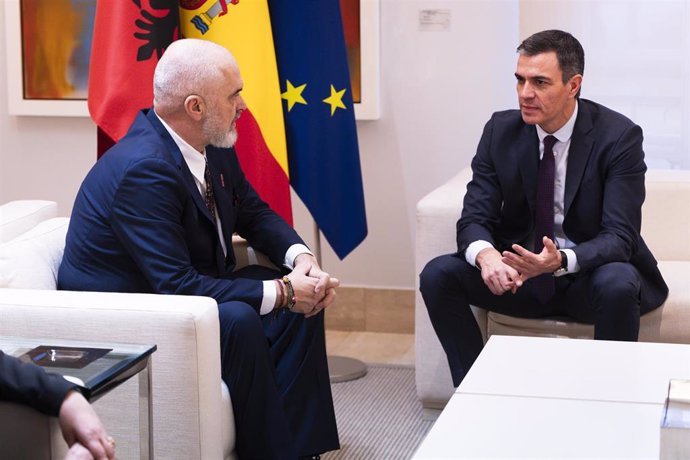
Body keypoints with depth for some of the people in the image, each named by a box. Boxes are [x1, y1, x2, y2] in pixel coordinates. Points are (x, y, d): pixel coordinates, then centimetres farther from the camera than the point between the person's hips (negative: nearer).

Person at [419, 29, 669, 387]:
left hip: (590, 274, -3)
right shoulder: (501, 130, -4)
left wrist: (562, 261, -41)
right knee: (437, 275, -19)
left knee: (618, 284, -36)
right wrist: (485, 253, -32)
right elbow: (474, 218, -7)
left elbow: (619, 236, -20)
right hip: (519, 273, 3)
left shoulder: (619, 136, -14)